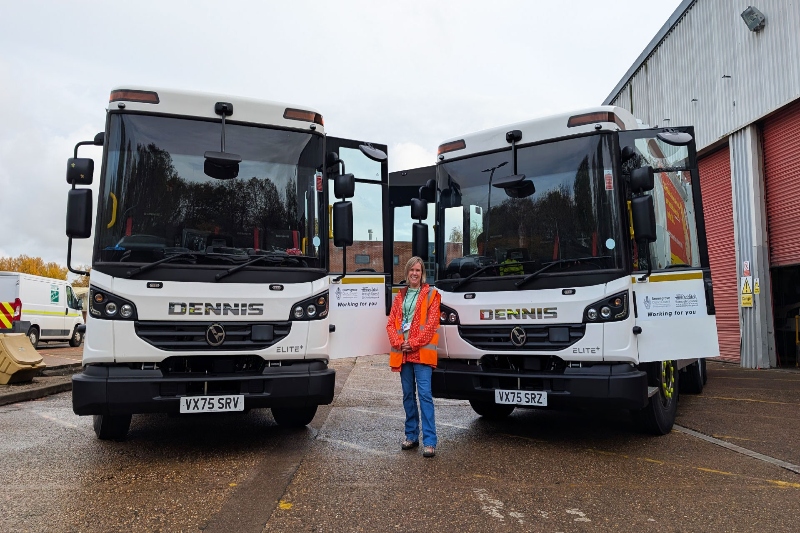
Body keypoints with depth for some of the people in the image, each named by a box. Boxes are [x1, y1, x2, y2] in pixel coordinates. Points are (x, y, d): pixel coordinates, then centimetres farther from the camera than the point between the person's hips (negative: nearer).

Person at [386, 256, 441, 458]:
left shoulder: (431, 294, 3)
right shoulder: (400, 296, 16)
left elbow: (431, 324, -7)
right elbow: (391, 323, 10)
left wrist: (414, 343, -13)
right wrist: (398, 342, -6)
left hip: (421, 351, -5)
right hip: (402, 352, 5)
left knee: (425, 394, -10)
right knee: (408, 395, 10)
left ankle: (429, 441, -9)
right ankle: (411, 436, 21)